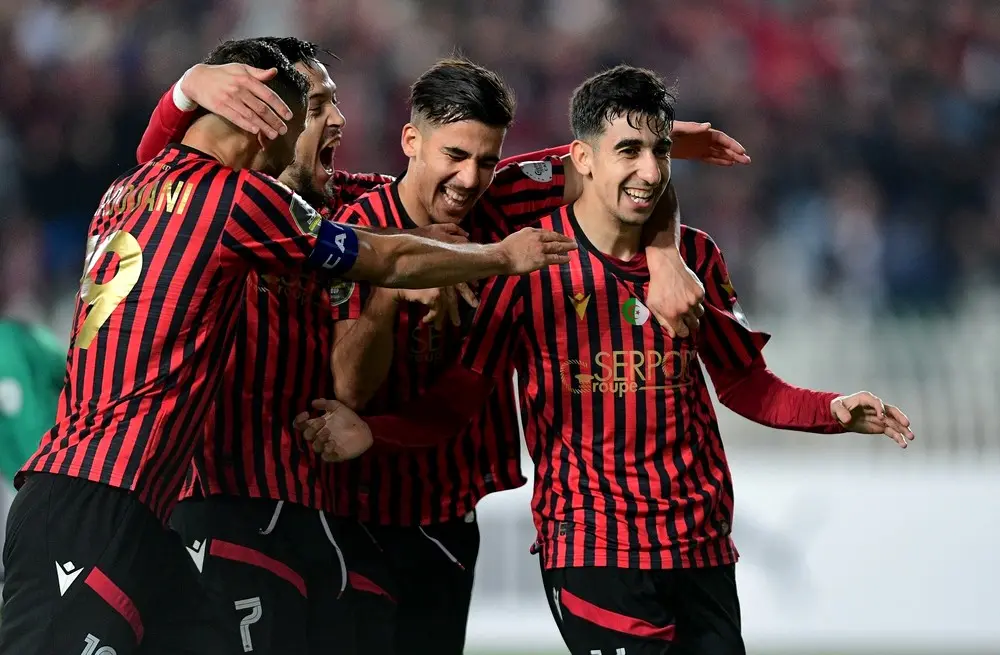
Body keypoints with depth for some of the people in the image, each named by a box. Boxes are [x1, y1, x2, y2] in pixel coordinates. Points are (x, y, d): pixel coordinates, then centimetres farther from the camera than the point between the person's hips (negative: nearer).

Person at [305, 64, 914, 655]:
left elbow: (744, 381, 16)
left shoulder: (696, 255, 7)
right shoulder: (530, 262, -6)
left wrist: (833, 410, 0)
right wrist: (367, 430, -25)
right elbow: (457, 398, -8)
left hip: (702, 544, 5)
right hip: (594, 547, -4)